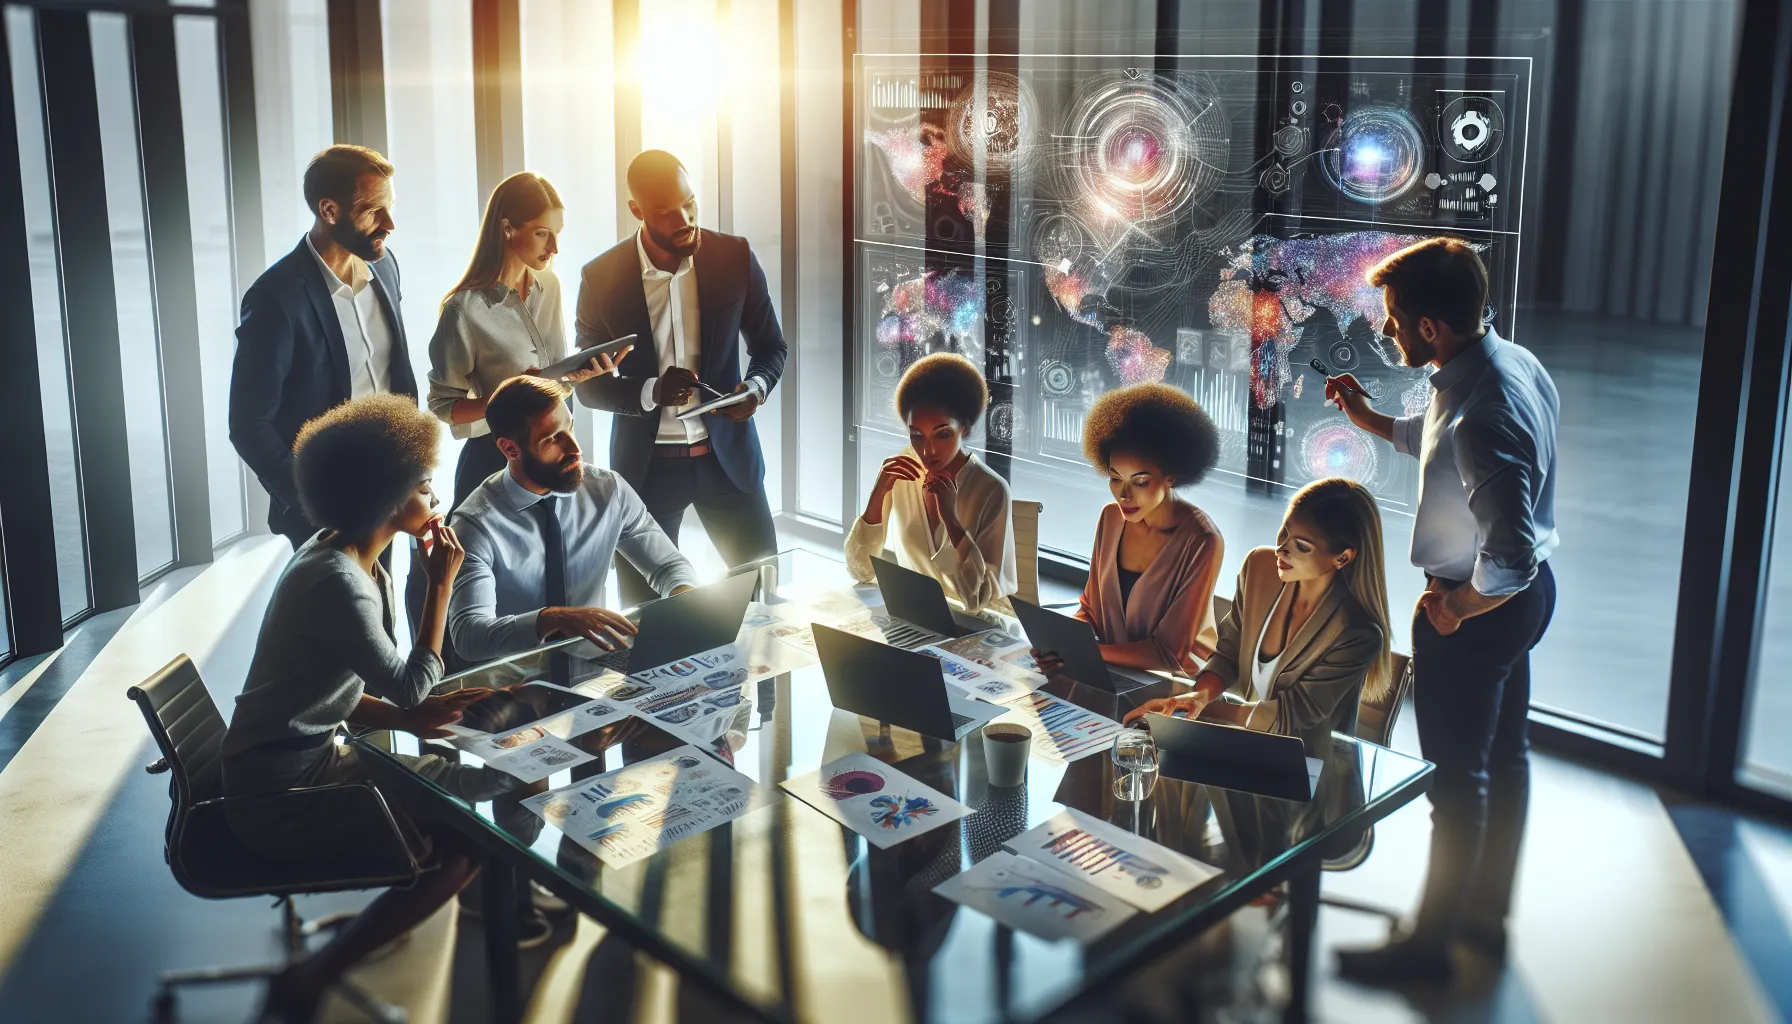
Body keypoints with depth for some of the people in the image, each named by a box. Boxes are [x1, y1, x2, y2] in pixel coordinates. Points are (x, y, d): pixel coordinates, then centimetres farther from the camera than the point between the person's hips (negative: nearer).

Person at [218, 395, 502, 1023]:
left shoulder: (342, 557, 6)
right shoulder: (339, 582, -24)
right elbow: (410, 686, -18)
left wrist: (410, 719, -5)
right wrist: (441, 585, -12)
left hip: (312, 759, 10)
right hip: (277, 798, -10)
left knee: (471, 779, 9)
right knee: (462, 845, -12)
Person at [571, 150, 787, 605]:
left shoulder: (734, 257, -5)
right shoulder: (602, 278, -8)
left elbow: (770, 346, 5)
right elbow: (588, 384, -3)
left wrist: (756, 387, -17)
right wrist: (651, 392, -23)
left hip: (727, 454, 1)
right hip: (646, 464, -1)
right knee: (643, 608, 7)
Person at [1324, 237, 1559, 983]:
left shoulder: (1481, 412, -33)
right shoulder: (1513, 362, -2)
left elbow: (1512, 554, -36)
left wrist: (1455, 607, -20)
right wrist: (1368, 419, 10)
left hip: (1478, 611, -10)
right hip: (1524, 593, 10)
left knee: (1456, 780, 7)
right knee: (1503, 754, 22)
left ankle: (1431, 942, 25)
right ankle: (1488, 912, 41)